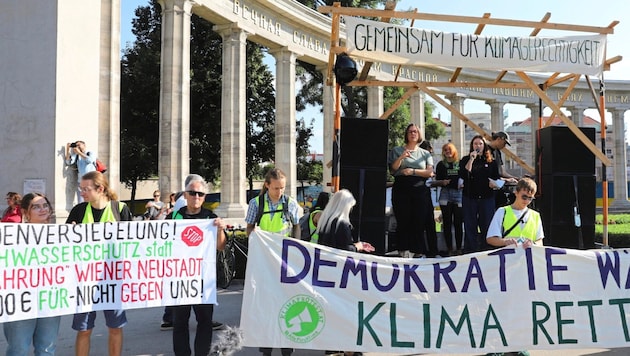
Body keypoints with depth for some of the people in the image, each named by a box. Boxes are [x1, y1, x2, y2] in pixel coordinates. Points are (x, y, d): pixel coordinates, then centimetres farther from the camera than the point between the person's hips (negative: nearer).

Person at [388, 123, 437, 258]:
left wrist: (413, 171, -10)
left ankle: (418, 251, 4)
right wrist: (401, 158, -14)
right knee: (403, 220, -3)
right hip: (401, 190, -1)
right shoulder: (397, 151, 12)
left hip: (420, 190, 1)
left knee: (420, 221, -1)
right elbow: (392, 169, 2)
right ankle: (403, 250, 0)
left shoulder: (425, 153, 14)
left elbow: (430, 172, 2)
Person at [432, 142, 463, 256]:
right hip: (445, 194, 1)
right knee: (447, 222, 1)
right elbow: (436, 181, 9)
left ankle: (458, 248, 7)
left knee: (458, 222, 0)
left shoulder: (460, 163, 7)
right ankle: (449, 249, 5)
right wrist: (442, 182, -11)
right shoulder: (441, 165, 9)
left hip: (458, 193, -1)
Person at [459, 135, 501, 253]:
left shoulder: (491, 161, 9)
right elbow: (463, 175, -12)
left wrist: (493, 183, -10)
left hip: (487, 197, 1)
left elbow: (496, 178, 12)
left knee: (486, 225, 3)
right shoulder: (466, 160, 5)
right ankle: (470, 251, 7)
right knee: (470, 226, 2)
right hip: (469, 197, -1)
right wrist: (471, 159, -15)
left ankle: (486, 250, 12)